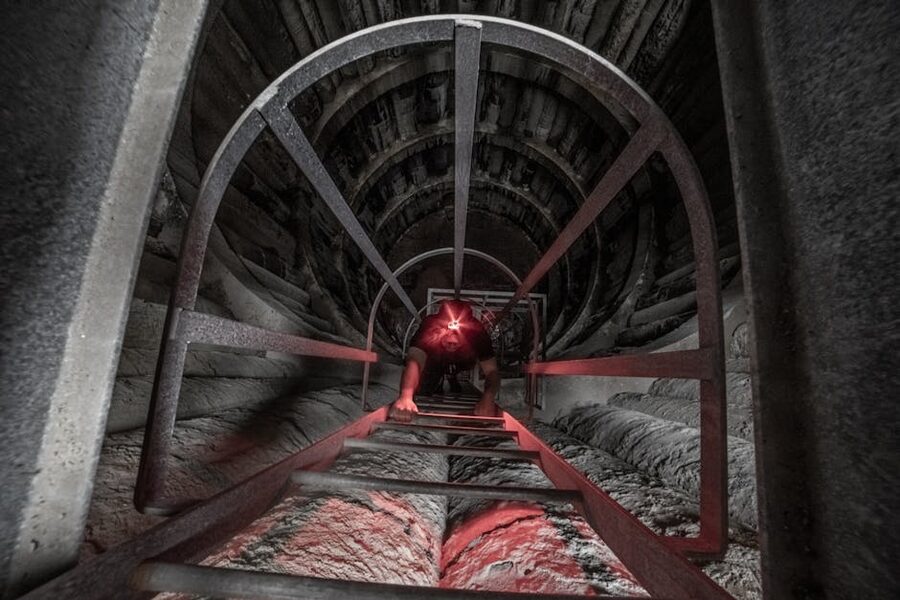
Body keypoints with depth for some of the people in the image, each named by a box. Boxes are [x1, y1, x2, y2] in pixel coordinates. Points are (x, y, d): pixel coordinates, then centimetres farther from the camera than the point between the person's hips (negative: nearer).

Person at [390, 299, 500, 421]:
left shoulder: (477, 332, -38)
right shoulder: (429, 327, -42)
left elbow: (492, 371, -34)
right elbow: (414, 361, -56)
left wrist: (488, 398, -55)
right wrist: (406, 397, -76)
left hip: (463, 365, 1)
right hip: (434, 363, -1)